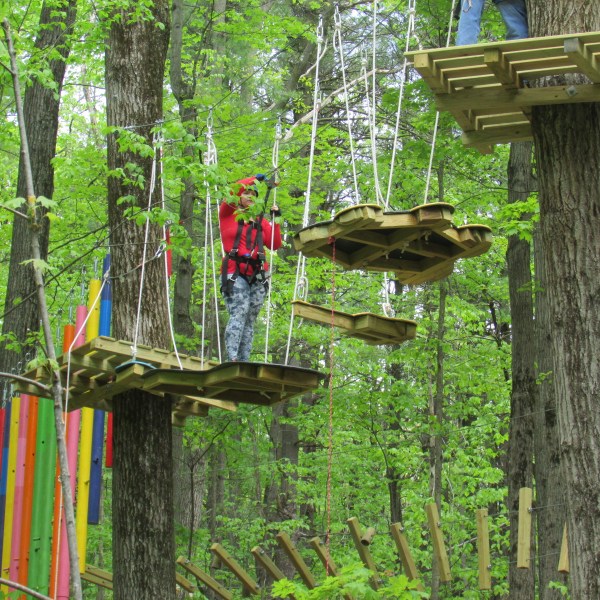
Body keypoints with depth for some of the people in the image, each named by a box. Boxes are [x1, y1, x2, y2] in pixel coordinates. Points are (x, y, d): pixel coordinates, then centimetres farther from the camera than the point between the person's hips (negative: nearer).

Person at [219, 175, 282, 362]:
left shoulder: (260, 221, 18)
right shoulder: (227, 215, 9)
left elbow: (275, 245, 10)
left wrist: (275, 220, 4)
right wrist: (254, 179, -3)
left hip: (257, 275, 4)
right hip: (234, 274, -4)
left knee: (250, 320, -1)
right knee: (239, 314, -21)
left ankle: (244, 360, -4)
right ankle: (232, 358, -30)